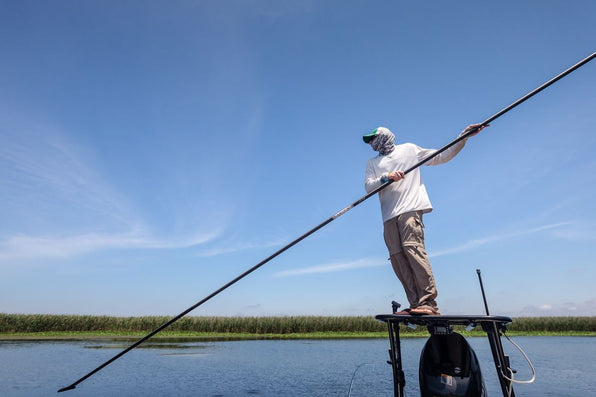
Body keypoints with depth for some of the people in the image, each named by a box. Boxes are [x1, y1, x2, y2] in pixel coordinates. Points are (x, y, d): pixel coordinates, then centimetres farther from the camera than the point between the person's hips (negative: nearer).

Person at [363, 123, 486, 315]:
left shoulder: (409, 149, 20)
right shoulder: (373, 163, 26)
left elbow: (442, 157, 18)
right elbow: (368, 186, 9)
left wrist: (464, 136, 10)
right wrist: (386, 177, -9)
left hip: (410, 208, -4)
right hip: (389, 216, 4)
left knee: (413, 248, -22)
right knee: (397, 256, -8)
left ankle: (429, 303, -22)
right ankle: (416, 304, -6)